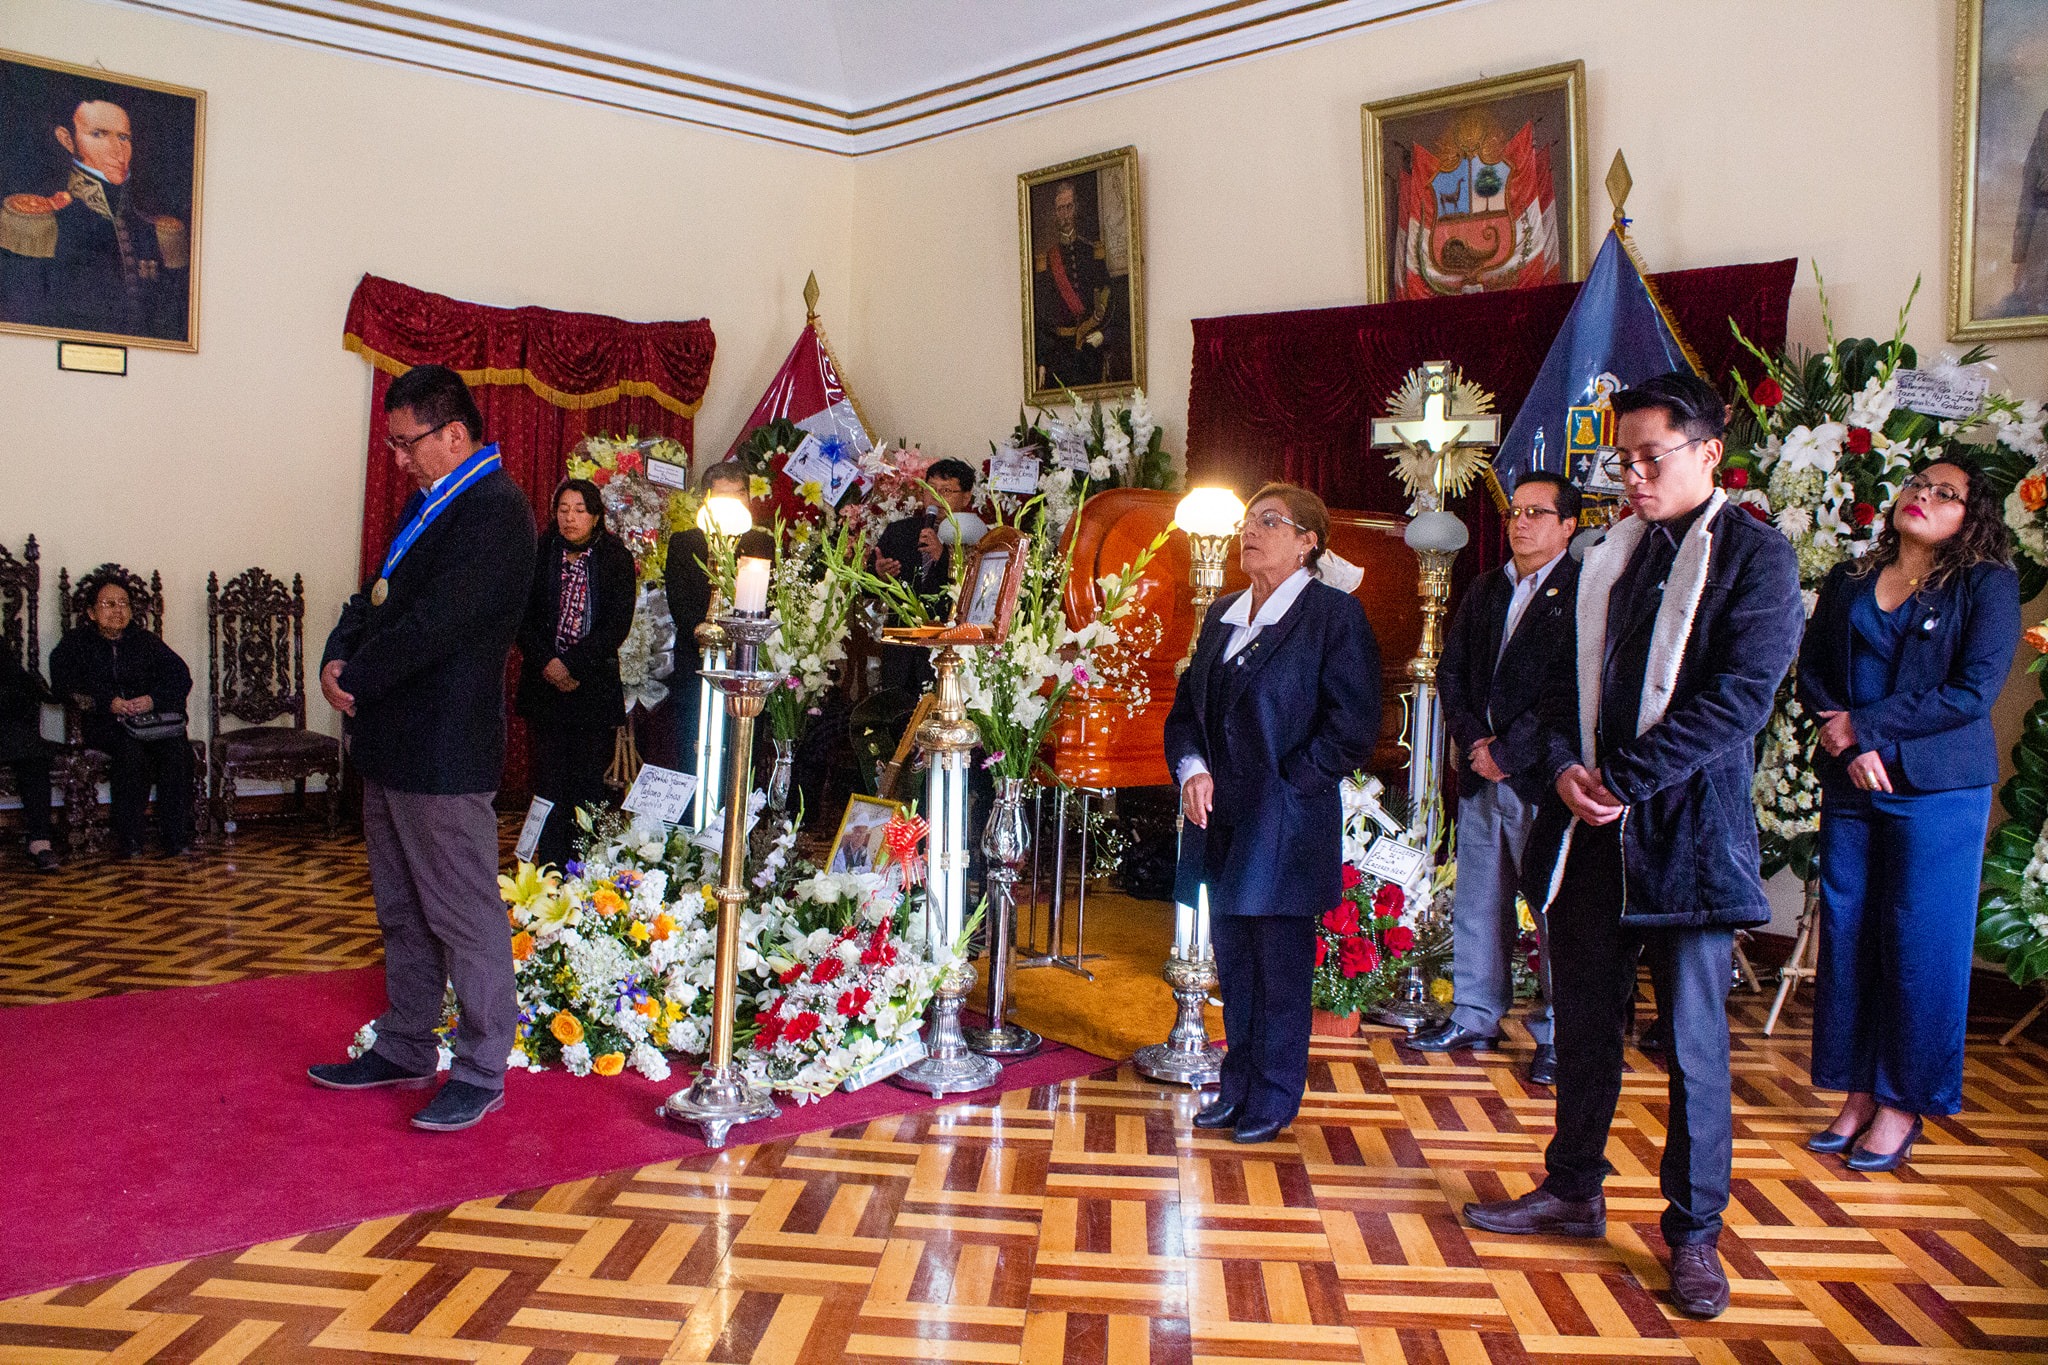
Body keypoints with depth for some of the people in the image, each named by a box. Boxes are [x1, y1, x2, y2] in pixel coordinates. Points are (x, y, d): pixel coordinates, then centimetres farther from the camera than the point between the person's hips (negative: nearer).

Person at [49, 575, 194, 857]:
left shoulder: (145, 640, 19)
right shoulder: (76, 643, 14)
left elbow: (181, 677, 7)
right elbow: (63, 684, -3)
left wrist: (153, 699, -13)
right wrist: (108, 702, -18)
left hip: (151, 717, 2)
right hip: (104, 724, -2)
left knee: (176, 746, -30)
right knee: (130, 749, -35)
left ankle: (176, 838, -29)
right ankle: (129, 840, -30)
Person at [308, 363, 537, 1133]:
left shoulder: (496, 511, -16)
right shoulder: (428, 505, 16)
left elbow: (433, 626, -22)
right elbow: (375, 597, 17)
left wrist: (355, 681, -13)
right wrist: (337, 658, -2)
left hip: (444, 751, -10)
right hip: (393, 745, 10)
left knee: (464, 916, 0)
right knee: (403, 915, 19)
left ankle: (482, 1072, 11)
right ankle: (405, 1050, 33)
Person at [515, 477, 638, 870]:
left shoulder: (617, 559, 2)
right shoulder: (539, 554, 6)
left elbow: (618, 624, -5)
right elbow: (523, 616, 3)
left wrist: (572, 665, -13)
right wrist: (546, 663, -11)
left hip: (595, 686, -1)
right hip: (544, 684, 2)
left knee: (588, 782, -2)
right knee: (549, 778, 1)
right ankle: (551, 871, 6)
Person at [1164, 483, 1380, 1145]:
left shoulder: (1335, 614, -7)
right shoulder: (1223, 614, 14)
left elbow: (1351, 726, -12)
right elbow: (1186, 706, 17)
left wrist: (1286, 789, -13)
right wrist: (1191, 768, -1)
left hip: (1284, 828, -6)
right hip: (1222, 822, 7)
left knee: (1281, 970, 4)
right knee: (1233, 964, 15)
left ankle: (1273, 1099, 18)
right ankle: (1238, 1086, 28)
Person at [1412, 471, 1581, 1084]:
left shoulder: (1584, 593, -7)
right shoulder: (1486, 591, 15)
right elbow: (1451, 671, 13)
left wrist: (1507, 750, -13)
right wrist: (1473, 739, -2)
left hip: (1542, 778, -6)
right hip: (1481, 777, 7)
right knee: (1478, 903, 13)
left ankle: (1556, 1036, 12)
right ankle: (1475, 1018, 25)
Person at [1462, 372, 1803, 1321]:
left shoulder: (1754, 555, -4)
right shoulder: (1608, 557, 13)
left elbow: (1739, 698, -14)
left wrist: (1621, 778, -15)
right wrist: (1567, 766, -5)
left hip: (1689, 832, -5)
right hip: (1592, 828, 6)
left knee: (1694, 1042, 2)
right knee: (1583, 1022, 14)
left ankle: (1694, 1233, 16)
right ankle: (1573, 1193, 29)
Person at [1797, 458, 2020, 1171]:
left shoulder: (1987, 585, -1)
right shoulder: (1847, 582, 13)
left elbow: (1973, 690, -10)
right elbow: (1811, 672, 8)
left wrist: (1863, 725, -11)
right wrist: (1850, 744, -9)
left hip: (1938, 790, -4)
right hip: (1851, 785, 4)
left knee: (1920, 943, 0)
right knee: (1847, 934, 5)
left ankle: (1902, 1105, 12)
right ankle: (1858, 1095, 16)